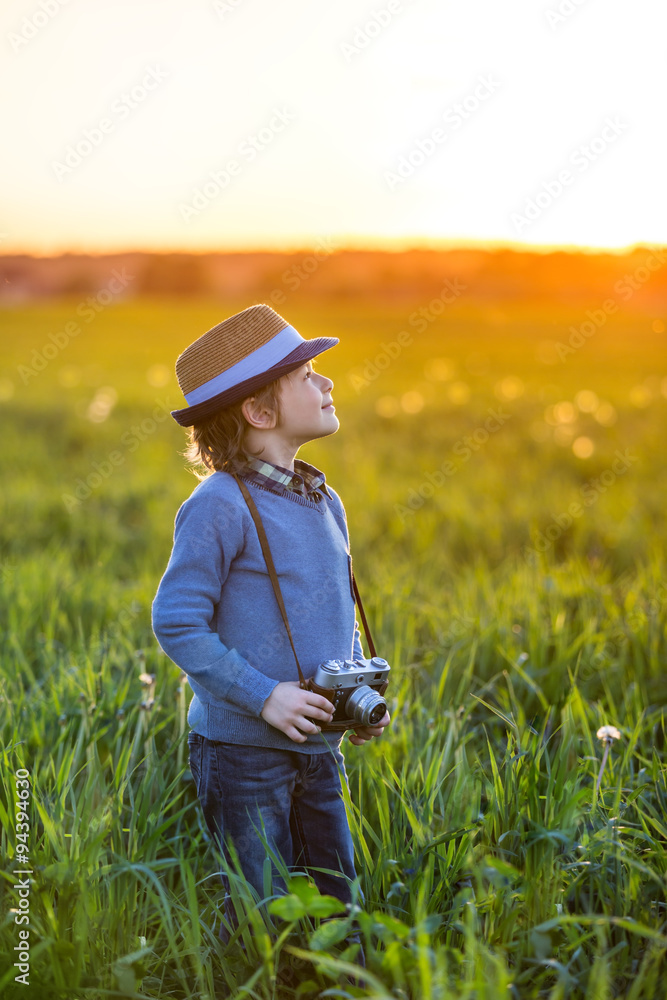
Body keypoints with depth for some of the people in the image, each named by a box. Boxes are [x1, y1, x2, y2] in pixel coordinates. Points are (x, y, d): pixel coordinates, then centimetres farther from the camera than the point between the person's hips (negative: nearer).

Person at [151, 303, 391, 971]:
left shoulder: (324, 502, 9)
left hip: (318, 749, 7)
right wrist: (263, 695, -19)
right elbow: (176, 622, -16)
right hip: (243, 750, -7)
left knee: (338, 907, 15)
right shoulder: (219, 506, -15)